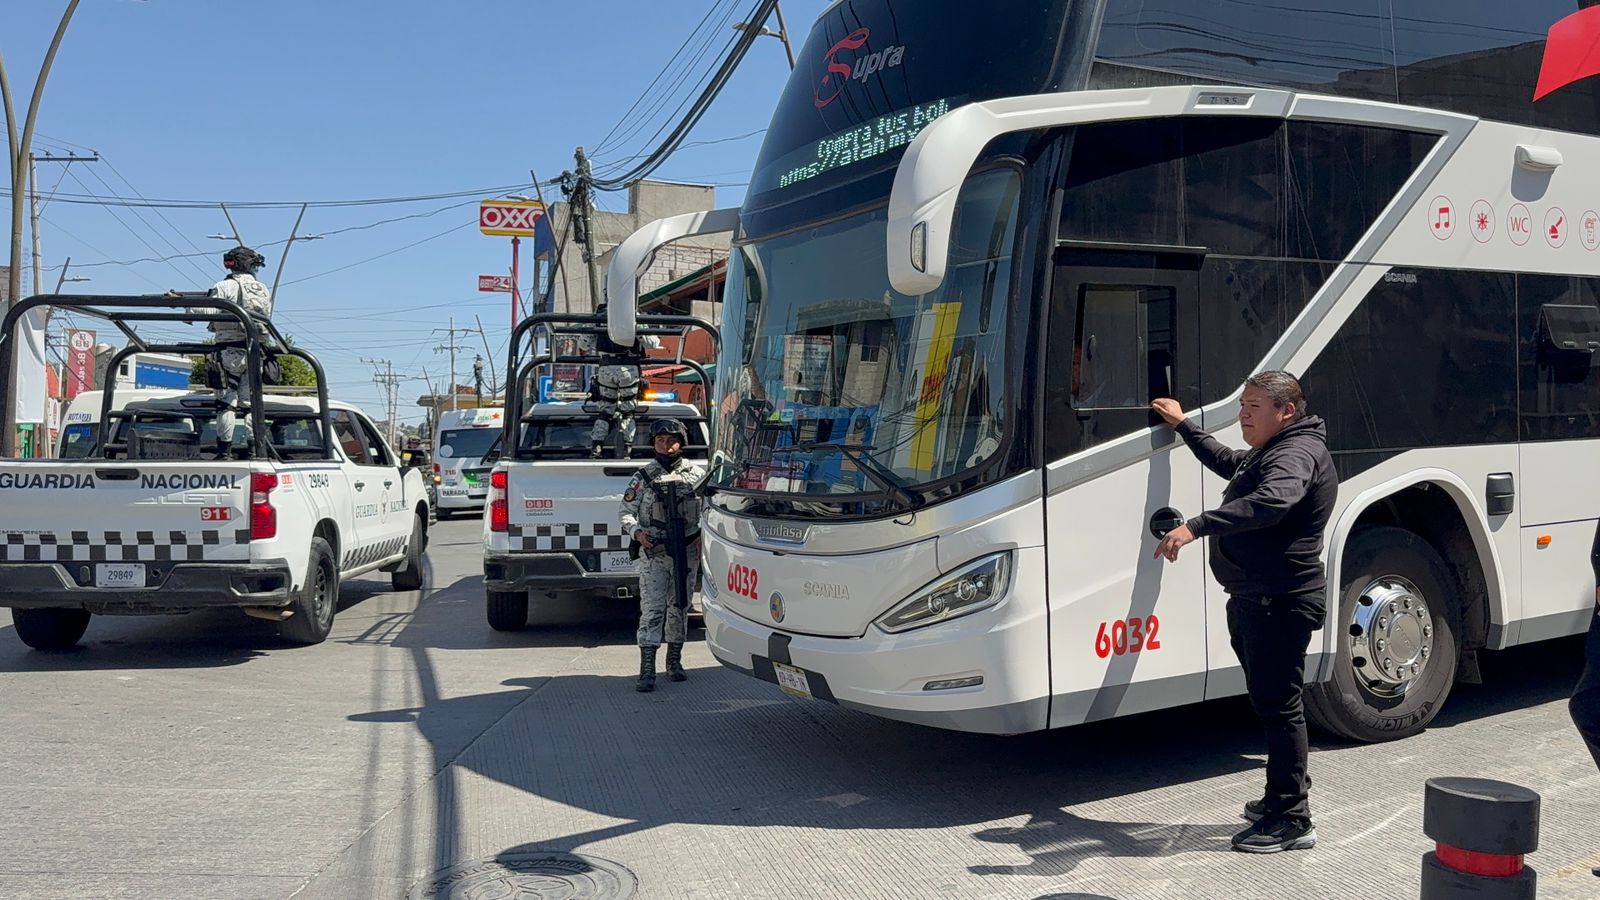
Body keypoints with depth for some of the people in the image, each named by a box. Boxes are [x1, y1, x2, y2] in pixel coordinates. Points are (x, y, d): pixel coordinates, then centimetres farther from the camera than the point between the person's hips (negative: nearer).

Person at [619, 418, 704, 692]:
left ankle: (674, 661, 27)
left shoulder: (697, 473, 4)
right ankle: (647, 671, -9)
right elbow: (627, 512, 4)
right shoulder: (643, 477, 3)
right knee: (651, 610, -7)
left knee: (679, 608, 12)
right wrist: (637, 532, -14)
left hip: (687, 553, 2)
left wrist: (702, 536, -5)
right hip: (654, 555, -2)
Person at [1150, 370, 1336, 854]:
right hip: (1256, 598, 11)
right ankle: (1284, 794, 31)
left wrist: (1196, 526, -43)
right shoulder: (1267, 453, 19)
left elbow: (1272, 501, -38)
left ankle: (1292, 820, 0)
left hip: (1281, 601, -11)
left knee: (1278, 705, -7)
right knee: (1269, 700, 18)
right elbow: (1227, 463, 40)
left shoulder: (1298, 454, -17)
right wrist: (1183, 425, 39)